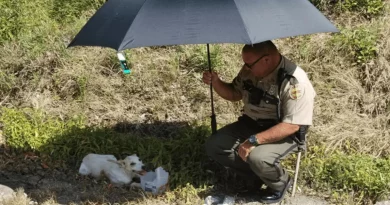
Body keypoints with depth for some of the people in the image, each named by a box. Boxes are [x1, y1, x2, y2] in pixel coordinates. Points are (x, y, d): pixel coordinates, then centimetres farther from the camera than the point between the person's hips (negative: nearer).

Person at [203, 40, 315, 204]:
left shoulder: (295, 83, -27)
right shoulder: (251, 69, -6)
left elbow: (291, 126, -28)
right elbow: (234, 94, 10)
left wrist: (254, 140, -33)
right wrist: (216, 83, -11)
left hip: (284, 134, -7)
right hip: (250, 124, 7)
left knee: (257, 158, -34)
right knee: (213, 146, -7)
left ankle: (280, 183, 0)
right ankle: (258, 174, 7)